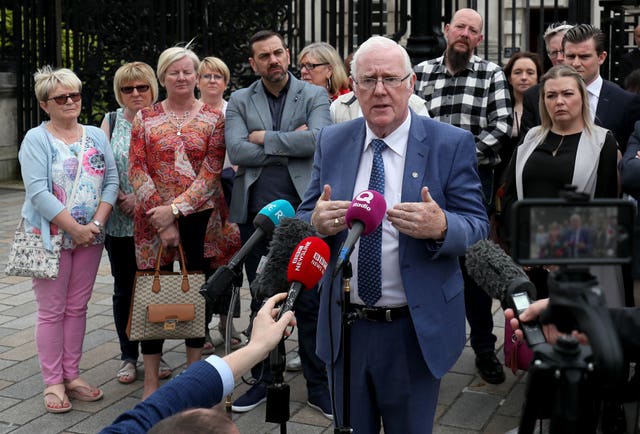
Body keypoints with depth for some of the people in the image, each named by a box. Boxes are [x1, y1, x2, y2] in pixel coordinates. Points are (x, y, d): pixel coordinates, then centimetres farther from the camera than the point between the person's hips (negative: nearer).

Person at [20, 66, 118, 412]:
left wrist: (97, 223, -10)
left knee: (77, 308, 10)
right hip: (50, 236, -4)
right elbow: (38, 192, -15)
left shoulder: (96, 136, 10)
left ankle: (72, 375, 20)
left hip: (90, 236, 5)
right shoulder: (36, 140, -6)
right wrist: (74, 228, -18)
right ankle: (53, 383, 10)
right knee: (52, 311, 1)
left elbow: (111, 181, 4)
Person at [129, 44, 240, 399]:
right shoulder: (145, 118, 6)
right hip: (154, 219, 0)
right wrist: (162, 219, -11)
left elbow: (212, 171, -5)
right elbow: (137, 170, -1)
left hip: (201, 218, 0)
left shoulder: (214, 118, 4)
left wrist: (176, 208, -15)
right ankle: (152, 381, 13)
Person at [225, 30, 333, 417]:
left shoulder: (314, 95, 4)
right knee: (261, 300, 11)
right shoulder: (240, 101, 8)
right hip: (256, 212, 2)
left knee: (310, 301, 3)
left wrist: (264, 138, -9)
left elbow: (318, 139, -15)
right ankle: (262, 381, 25)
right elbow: (237, 151, -7)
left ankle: (318, 385, 16)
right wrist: (291, 144, -10)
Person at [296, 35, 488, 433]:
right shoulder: (332, 142, 2)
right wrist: (317, 222, -19)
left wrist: (441, 227, -31)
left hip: (416, 330, -3)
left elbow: (478, 226, -8)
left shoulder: (451, 144, -8)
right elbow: (305, 219, 5)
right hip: (345, 327, 3)